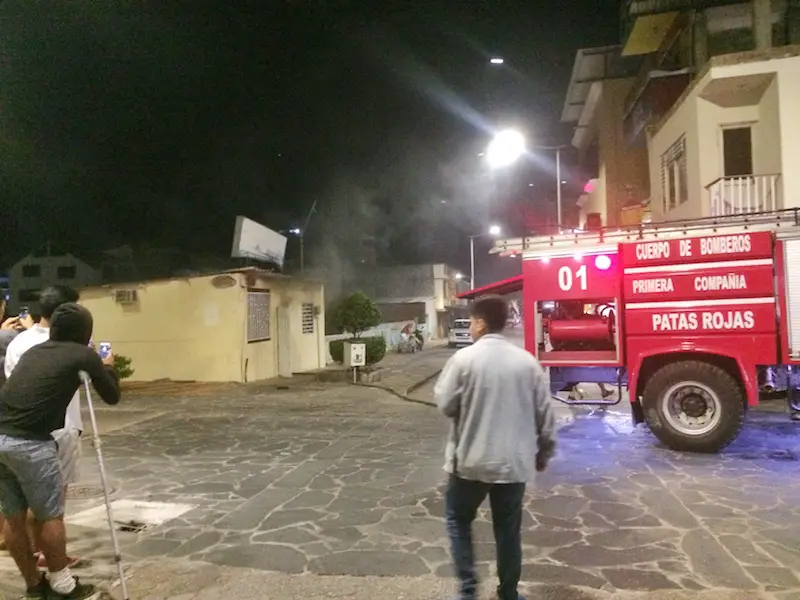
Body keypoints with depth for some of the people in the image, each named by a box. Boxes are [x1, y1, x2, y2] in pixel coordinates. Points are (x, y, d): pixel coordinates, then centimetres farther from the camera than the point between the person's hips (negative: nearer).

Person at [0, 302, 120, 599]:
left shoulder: (34, 350, 18)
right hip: (29, 442, -7)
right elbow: (112, 396, 11)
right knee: (50, 516, 9)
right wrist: (108, 367, 29)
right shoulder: (84, 355, 1)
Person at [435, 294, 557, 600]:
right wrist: (544, 452, 15)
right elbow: (545, 414, 2)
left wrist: (443, 383, 13)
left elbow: (446, 404, -7)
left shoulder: (464, 358, -13)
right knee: (508, 529, 17)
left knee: (459, 520, 19)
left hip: (471, 460, -3)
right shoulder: (527, 361, -2)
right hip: (514, 462, 3)